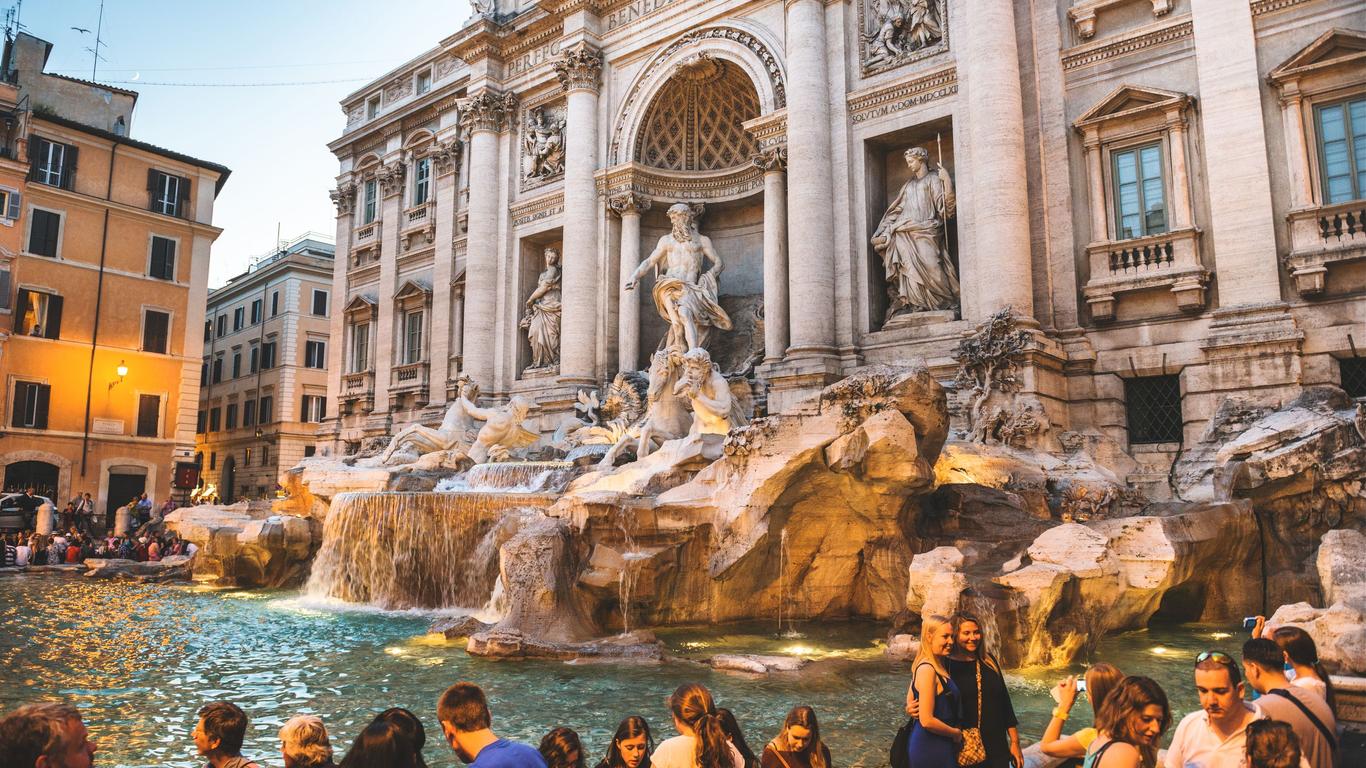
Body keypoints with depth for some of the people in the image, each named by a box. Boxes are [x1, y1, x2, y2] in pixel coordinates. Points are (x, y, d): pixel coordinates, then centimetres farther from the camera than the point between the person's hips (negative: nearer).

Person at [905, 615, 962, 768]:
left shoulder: (938, 665, 8)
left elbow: (910, 702, 18)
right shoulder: (927, 669, -21)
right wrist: (956, 733, -10)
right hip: (932, 750, -9)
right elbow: (927, 721, -23)